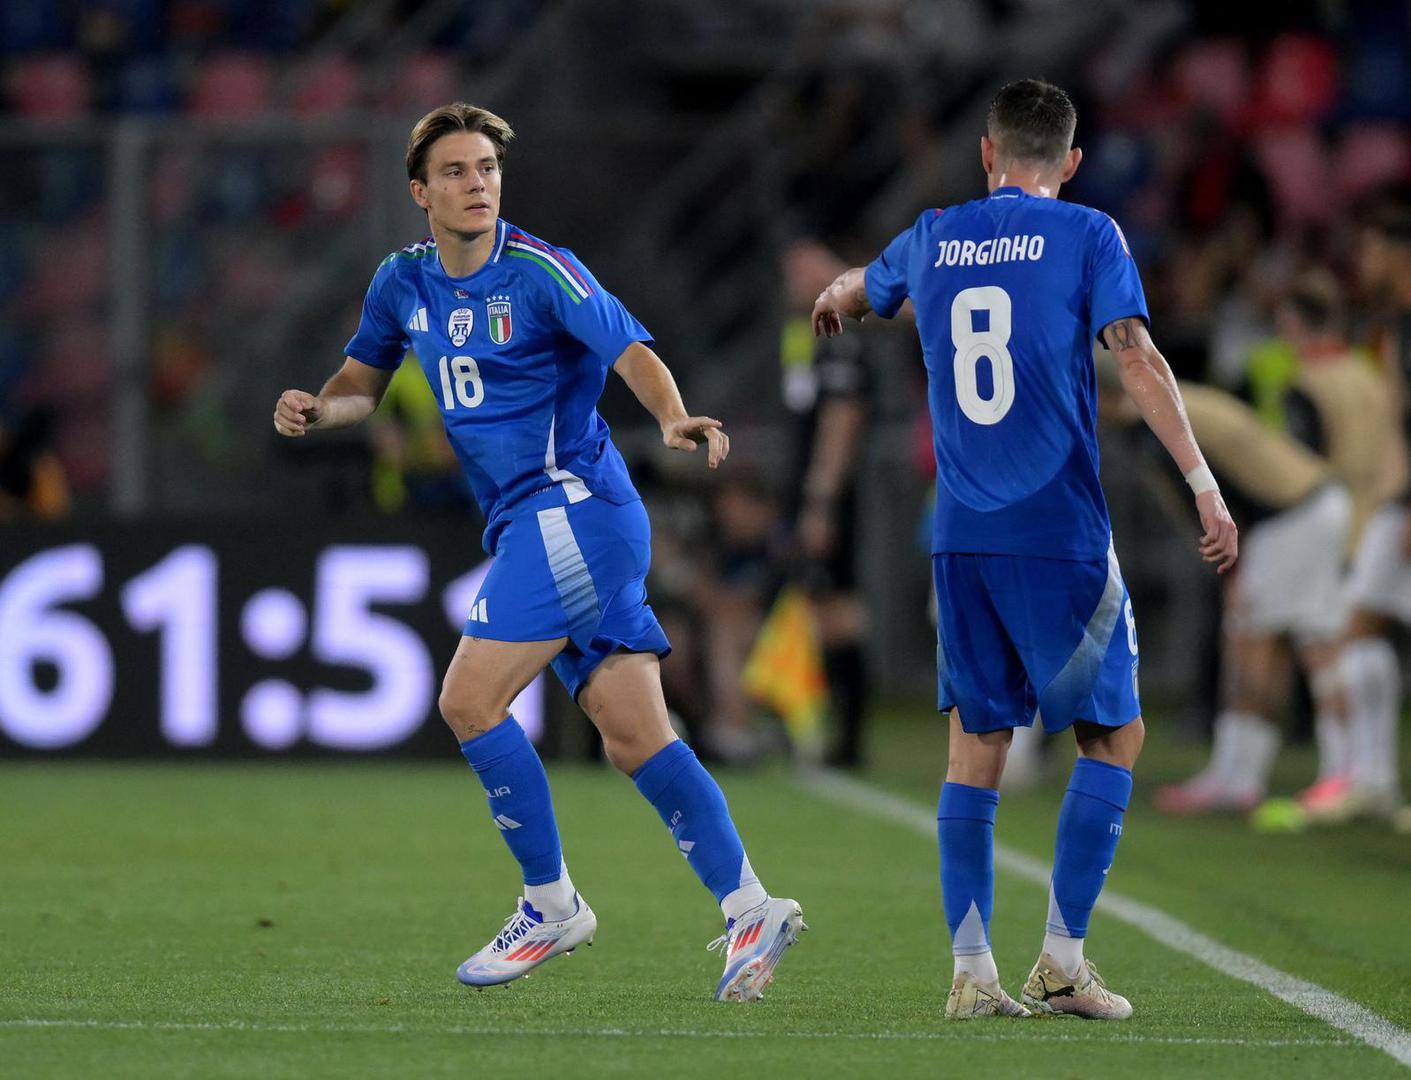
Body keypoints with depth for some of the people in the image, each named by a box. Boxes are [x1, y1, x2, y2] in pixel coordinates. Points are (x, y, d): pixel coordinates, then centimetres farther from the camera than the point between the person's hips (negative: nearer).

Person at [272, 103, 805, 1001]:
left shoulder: (540, 272, -10)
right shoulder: (404, 282, 11)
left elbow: (632, 352, -19)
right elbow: (365, 380, 22)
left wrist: (675, 420, -38)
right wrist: (317, 410, 0)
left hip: (574, 506, -7)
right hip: (532, 525, 7)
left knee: (469, 700, -13)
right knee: (635, 738, 1)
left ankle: (551, 906, -2)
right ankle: (748, 909, 1)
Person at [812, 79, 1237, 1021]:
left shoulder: (934, 238, 12)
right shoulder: (1088, 236, -2)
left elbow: (861, 290, 34)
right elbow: (1136, 358, -13)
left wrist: (832, 301, 59)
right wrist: (1204, 484, -15)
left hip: (962, 536, 4)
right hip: (1061, 532, -4)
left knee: (977, 746, 8)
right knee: (1114, 737, 6)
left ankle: (973, 972, 2)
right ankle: (1064, 960, -1)